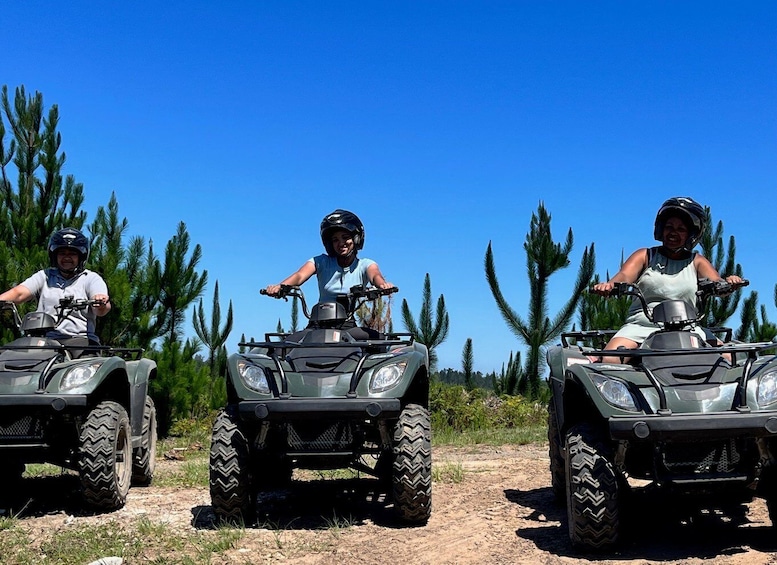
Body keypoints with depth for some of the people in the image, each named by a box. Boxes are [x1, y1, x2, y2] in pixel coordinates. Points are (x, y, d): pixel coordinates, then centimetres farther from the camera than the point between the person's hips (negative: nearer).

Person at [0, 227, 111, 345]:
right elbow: (19, 293, 7)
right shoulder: (44, 276, 22)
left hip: (80, 340, -2)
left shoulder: (91, 278, 12)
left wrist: (101, 302, -31)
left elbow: (100, 310, -5)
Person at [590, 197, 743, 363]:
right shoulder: (645, 256, 14)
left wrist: (728, 282, -23)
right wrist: (609, 285, -28)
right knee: (609, 360, -28)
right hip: (641, 326, -1)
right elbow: (624, 276, -4)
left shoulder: (697, 262, 18)